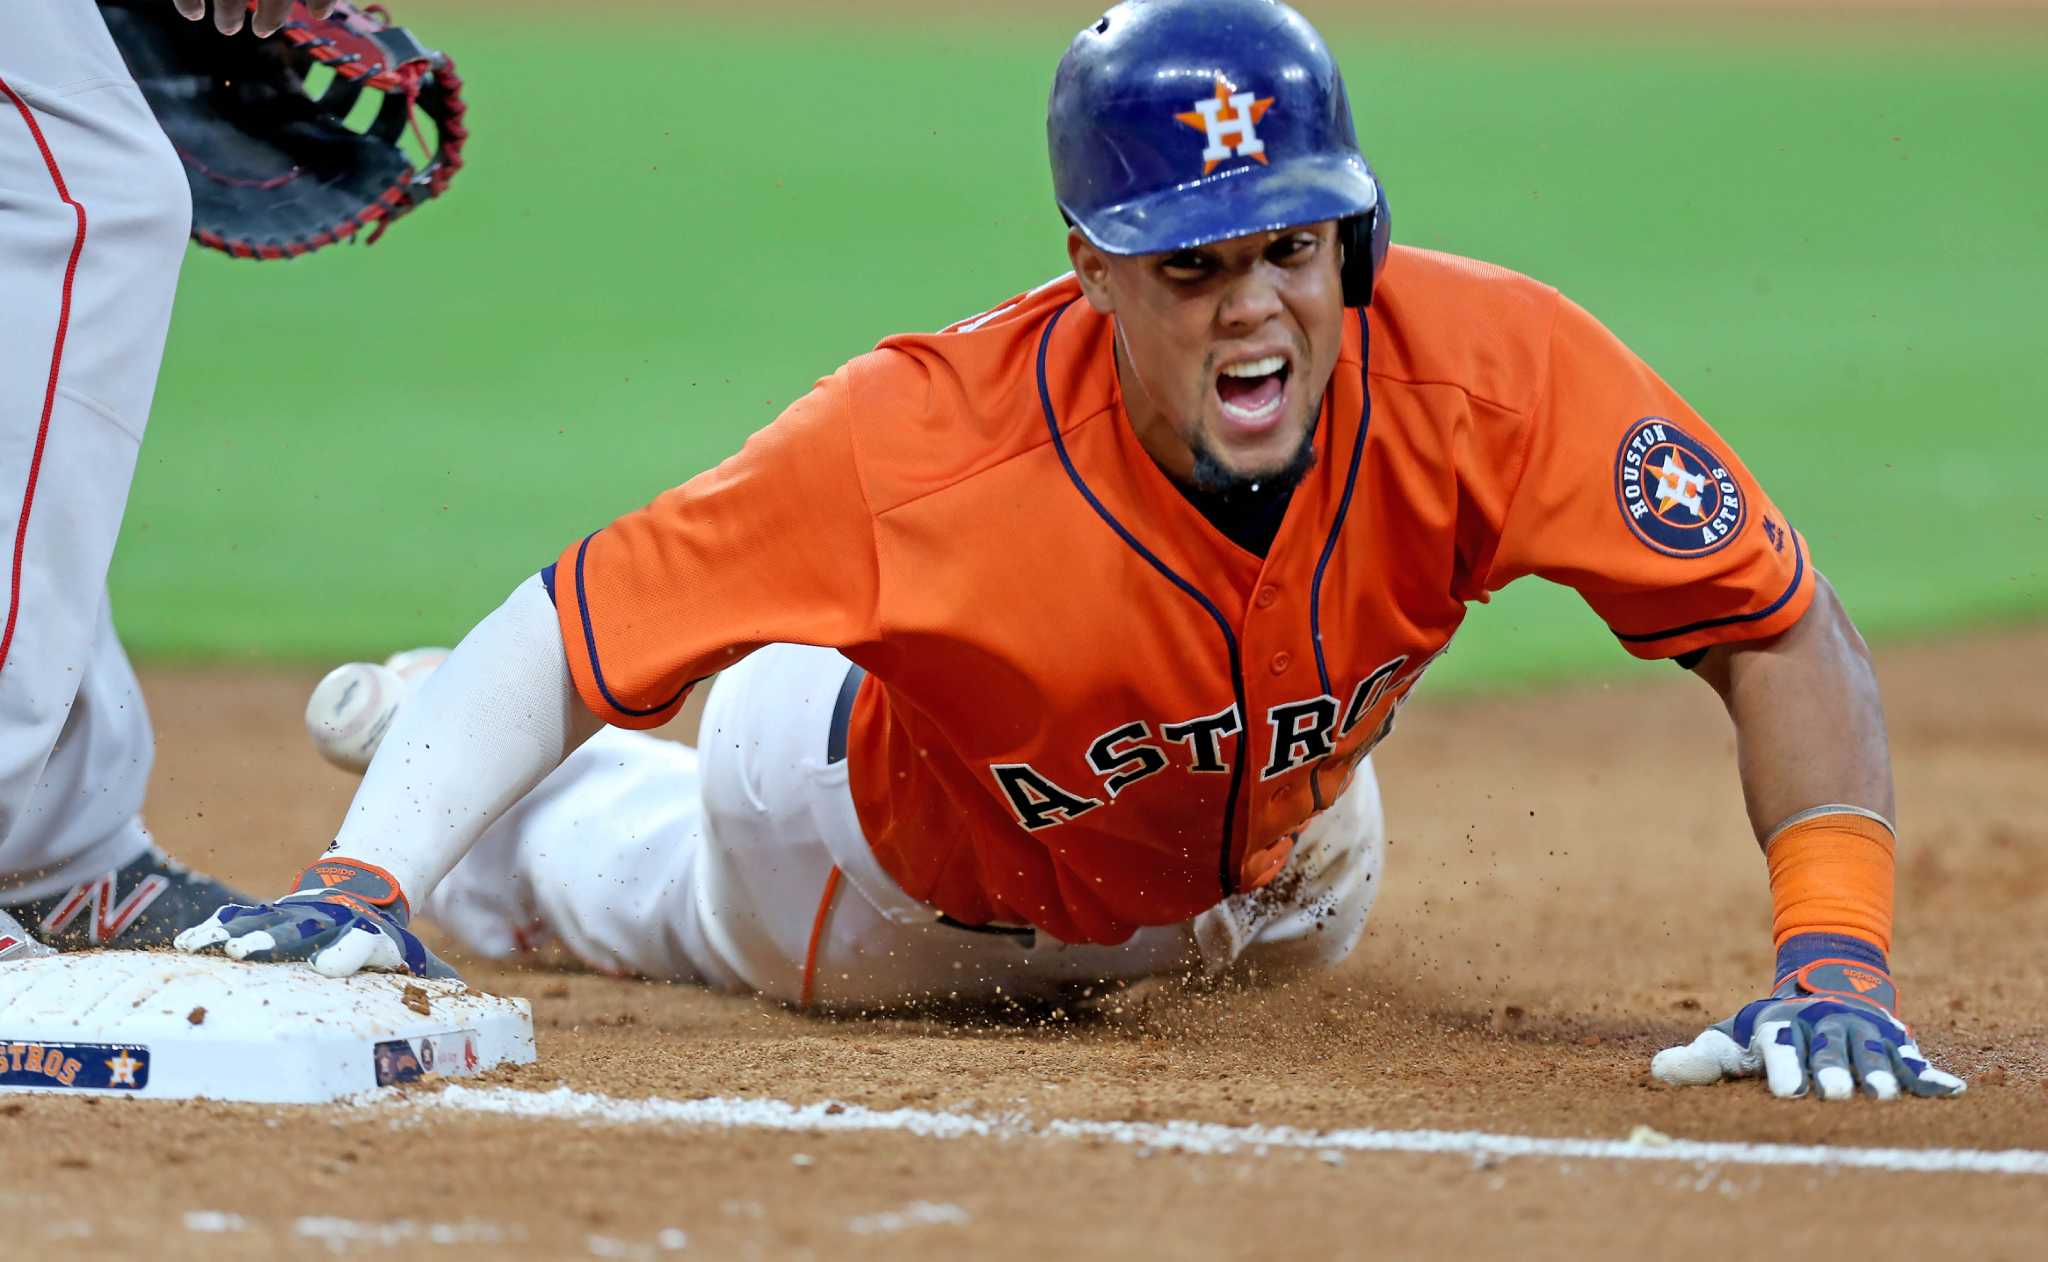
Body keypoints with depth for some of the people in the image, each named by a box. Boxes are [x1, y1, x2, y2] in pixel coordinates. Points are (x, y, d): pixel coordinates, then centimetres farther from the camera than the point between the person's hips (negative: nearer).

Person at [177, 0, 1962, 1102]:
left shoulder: (1493, 374, -39)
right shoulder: (929, 442, -44)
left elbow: (1784, 632, -31)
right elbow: (570, 625, -37)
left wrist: (1835, 957, -44)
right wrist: (367, 879, -51)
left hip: (1260, 869, 3)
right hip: (906, 901, -3)